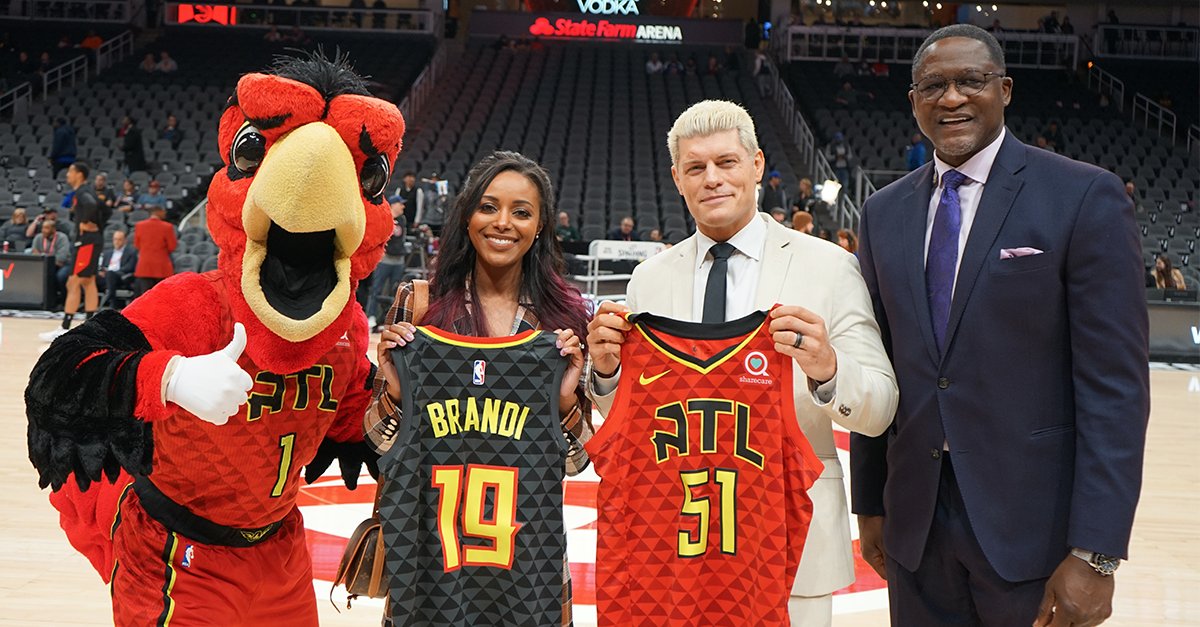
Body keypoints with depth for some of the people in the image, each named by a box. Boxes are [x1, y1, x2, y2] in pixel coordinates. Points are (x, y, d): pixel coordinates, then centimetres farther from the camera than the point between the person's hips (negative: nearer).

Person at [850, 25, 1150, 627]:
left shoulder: (1084, 198, -7)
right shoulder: (884, 213, 7)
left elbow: (1115, 382, -11)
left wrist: (1096, 553, -15)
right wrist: (869, 503, 10)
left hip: (1033, 527, -4)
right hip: (914, 526, 4)